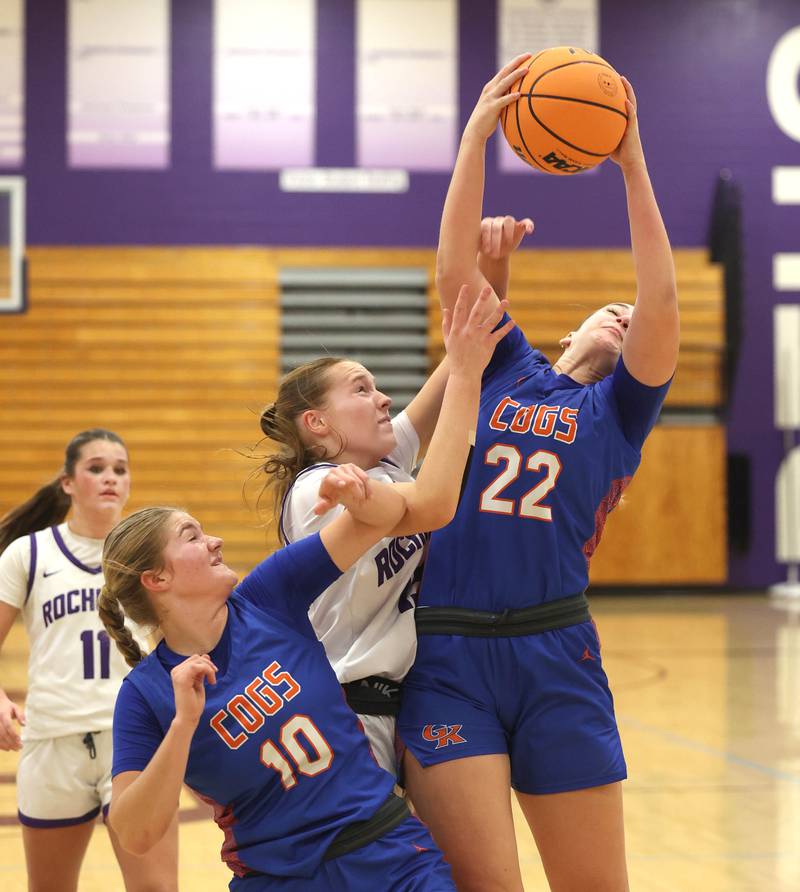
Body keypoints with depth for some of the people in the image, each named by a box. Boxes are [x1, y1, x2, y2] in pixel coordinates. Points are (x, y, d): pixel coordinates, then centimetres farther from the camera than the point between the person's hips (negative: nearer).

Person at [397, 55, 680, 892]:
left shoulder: (617, 408, 11)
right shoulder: (504, 368, 16)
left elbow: (661, 298, -4)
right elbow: (453, 270, 4)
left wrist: (632, 164, -9)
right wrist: (477, 132, -3)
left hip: (556, 660, 0)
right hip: (446, 657, 0)